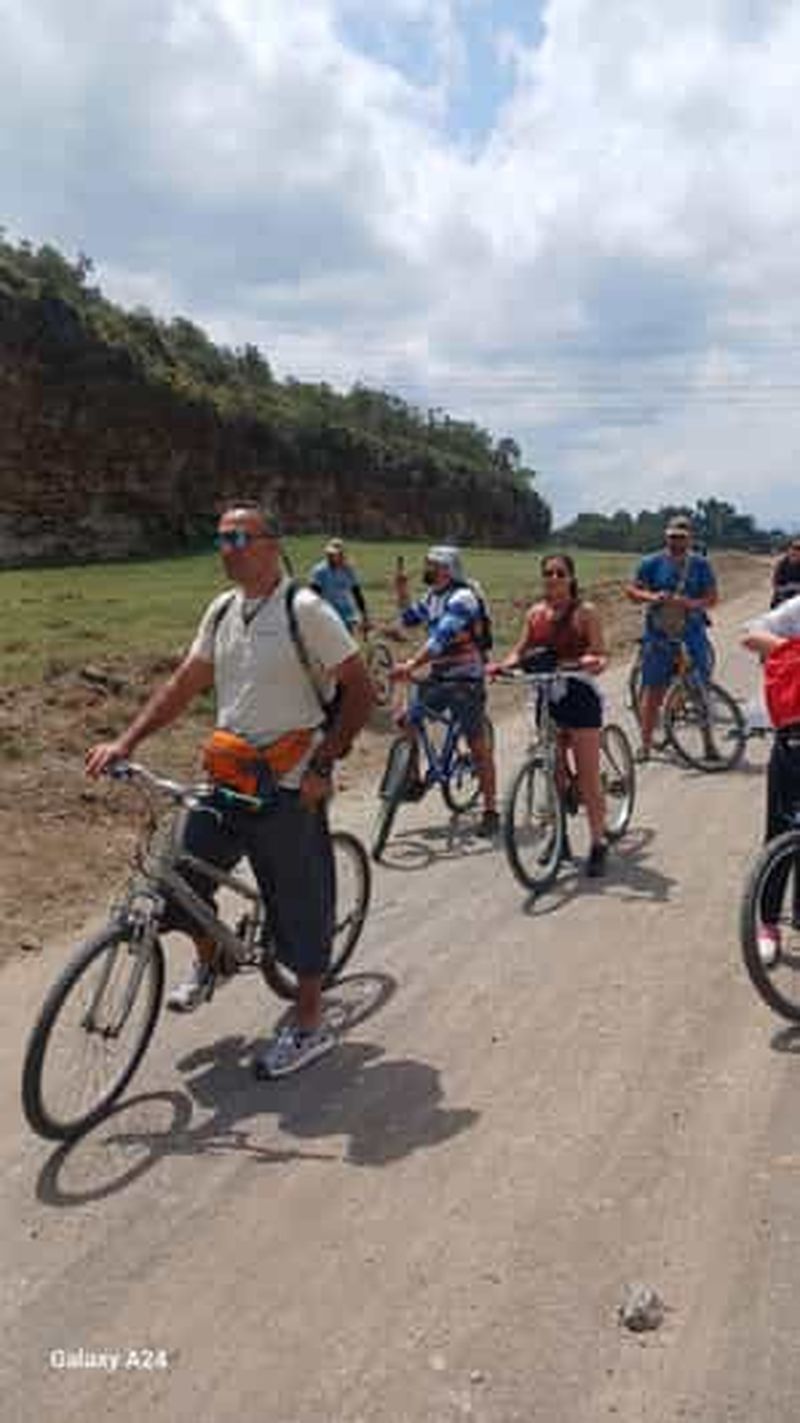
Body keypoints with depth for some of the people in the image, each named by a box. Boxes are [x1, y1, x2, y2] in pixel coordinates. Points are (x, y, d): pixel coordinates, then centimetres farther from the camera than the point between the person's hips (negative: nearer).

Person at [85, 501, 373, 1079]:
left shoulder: (306, 610, -12)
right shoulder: (222, 610, 9)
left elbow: (359, 689, -12)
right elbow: (185, 684, 12)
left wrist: (324, 764, -16)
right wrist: (125, 742, 3)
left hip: (288, 787, -6)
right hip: (226, 779, 7)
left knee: (298, 903, 4)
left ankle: (311, 1025, 22)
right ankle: (206, 965, 38)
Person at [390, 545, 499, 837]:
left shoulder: (462, 598, -18)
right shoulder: (432, 596, 9)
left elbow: (441, 637, -30)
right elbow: (408, 619, 19)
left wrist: (412, 664, -39)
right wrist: (401, 590, 4)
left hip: (466, 680, -8)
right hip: (438, 678, 8)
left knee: (478, 746, -3)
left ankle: (490, 813, 4)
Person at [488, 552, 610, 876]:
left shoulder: (585, 611, -5)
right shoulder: (535, 613, 8)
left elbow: (599, 654, -9)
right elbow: (520, 651, 7)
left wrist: (592, 662, -32)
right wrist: (502, 665, -13)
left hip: (579, 695, -5)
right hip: (546, 696, 5)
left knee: (588, 776, -3)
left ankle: (598, 843, 6)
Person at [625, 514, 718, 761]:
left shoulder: (700, 564, 7)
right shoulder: (652, 563, 4)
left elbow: (712, 597, 4)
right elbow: (631, 590, 4)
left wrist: (692, 603, -16)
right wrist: (652, 597, -16)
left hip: (692, 632, 1)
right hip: (659, 634, -1)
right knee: (653, 689, 0)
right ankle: (645, 744, 9)